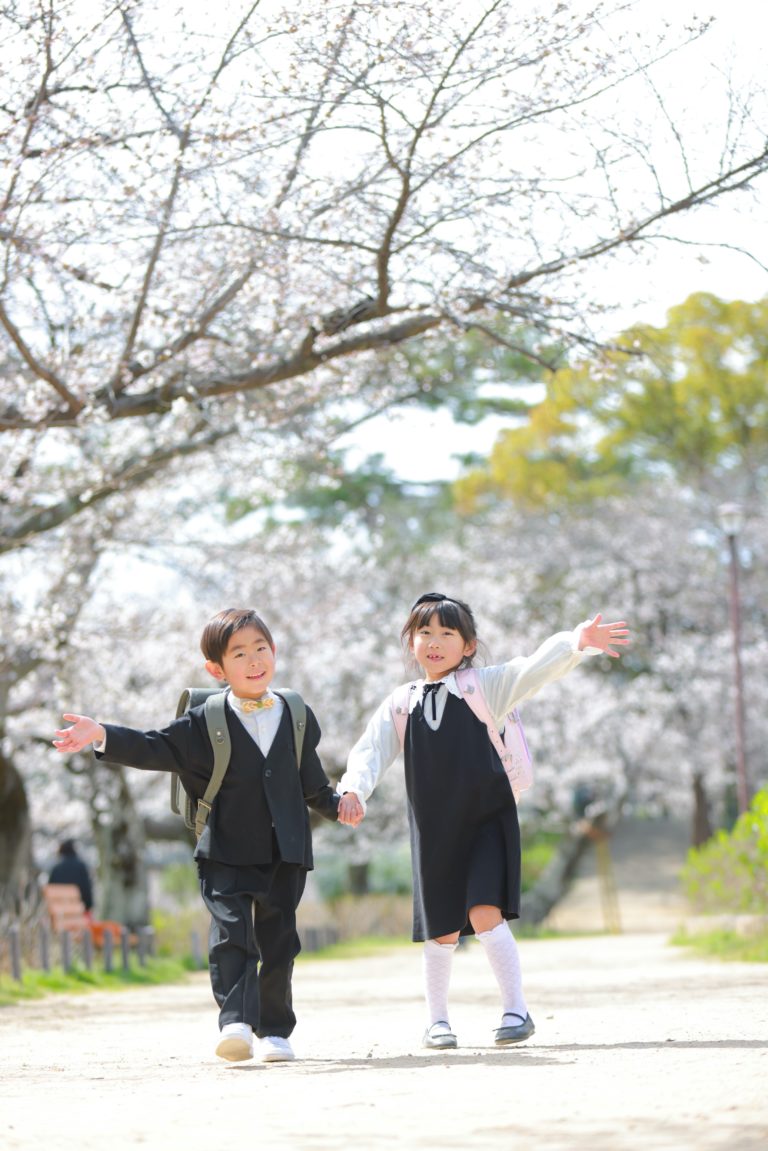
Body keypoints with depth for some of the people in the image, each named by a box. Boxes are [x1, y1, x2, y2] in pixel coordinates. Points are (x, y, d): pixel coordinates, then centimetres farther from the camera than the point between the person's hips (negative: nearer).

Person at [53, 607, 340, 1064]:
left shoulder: (297, 717, 9)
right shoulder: (205, 723, 0)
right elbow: (155, 748, -6)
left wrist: (336, 803, 10)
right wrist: (101, 735, -16)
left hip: (285, 853, 2)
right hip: (227, 851, -2)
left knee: (278, 941, 6)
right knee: (231, 932, -15)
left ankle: (275, 1030, 15)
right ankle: (236, 1022, -21)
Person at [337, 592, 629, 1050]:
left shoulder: (485, 687, 0)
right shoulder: (400, 705, 8)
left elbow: (536, 668, -13)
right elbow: (370, 751, 4)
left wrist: (578, 642, -31)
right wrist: (354, 790, -17)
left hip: (486, 822, -3)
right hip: (434, 830, 3)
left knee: (485, 912, -18)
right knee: (442, 929, 8)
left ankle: (516, 1011, -8)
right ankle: (437, 1020, 24)